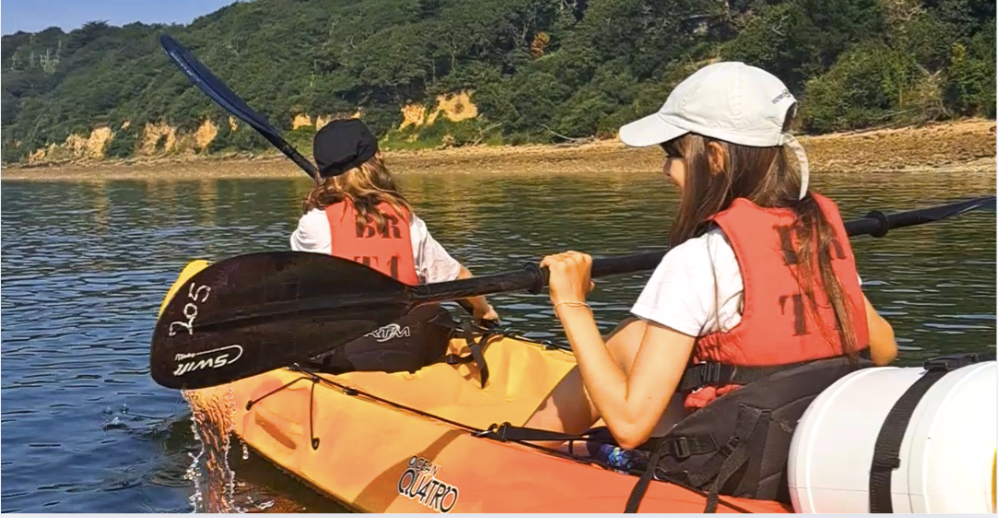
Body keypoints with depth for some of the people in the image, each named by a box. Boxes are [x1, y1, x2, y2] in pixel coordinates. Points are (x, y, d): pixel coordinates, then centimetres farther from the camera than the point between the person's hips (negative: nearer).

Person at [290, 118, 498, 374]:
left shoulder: (316, 221, -3)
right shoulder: (407, 219, 6)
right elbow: (458, 276, 13)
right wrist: (484, 310, 33)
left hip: (341, 358, -3)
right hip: (409, 353, 3)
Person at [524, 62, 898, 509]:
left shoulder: (698, 259, -20)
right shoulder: (822, 230, 1)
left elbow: (629, 423, -23)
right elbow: (884, 350, 13)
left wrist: (572, 306, -16)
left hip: (735, 476, -7)